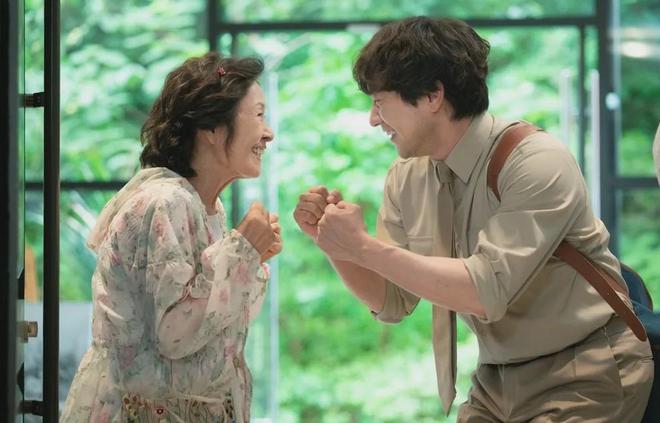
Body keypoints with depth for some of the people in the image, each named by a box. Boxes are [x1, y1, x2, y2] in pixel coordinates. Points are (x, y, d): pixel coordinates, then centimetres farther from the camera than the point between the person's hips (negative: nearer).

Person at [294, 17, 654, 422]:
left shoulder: (537, 163, -21)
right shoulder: (407, 178, 0)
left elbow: (486, 291, -29)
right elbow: (392, 303, 6)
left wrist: (364, 247, -26)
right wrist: (333, 242, -10)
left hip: (582, 377, -6)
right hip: (498, 382, 6)